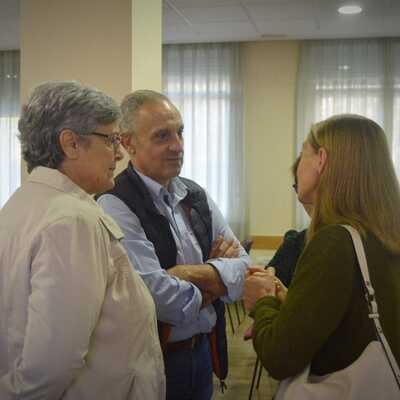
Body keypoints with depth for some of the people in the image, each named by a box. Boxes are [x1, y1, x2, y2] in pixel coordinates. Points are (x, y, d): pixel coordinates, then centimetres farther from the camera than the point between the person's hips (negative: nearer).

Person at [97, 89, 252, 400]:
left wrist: (190, 274, -20)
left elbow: (244, 267, -3)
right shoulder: (115, 206, -18)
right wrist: (215, 281, -9)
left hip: (204, 351, 6)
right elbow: (158, 297, -25)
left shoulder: (197, 196, 3)